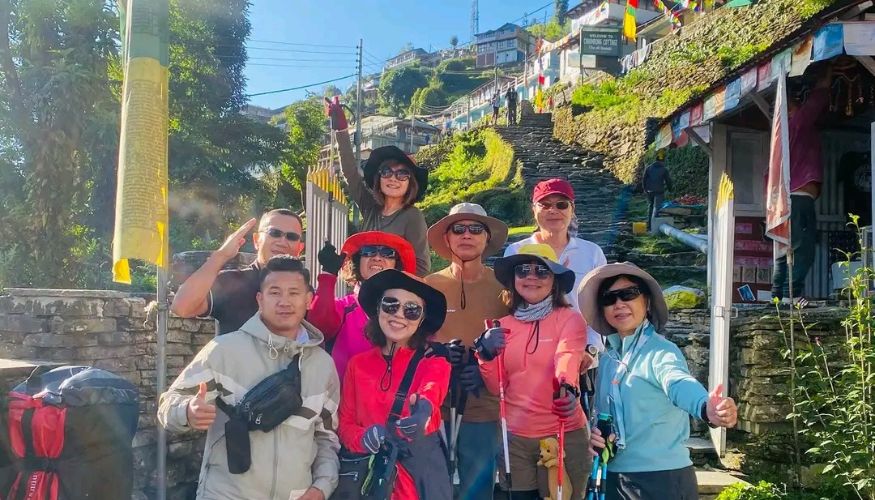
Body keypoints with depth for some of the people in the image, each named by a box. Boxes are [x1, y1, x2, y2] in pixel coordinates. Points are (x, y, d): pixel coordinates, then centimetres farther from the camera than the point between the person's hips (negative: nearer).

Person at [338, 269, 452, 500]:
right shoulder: (357, 364, 3)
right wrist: (368, 437, -19)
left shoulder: (435, 364, -5)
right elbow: (345, 424, 3)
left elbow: (428, 399, -26)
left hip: (419, 474, -2)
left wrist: (421, 416, -49)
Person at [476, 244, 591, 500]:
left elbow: (568, 358, -24)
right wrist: (486, 354, -14)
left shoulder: (570, 319, -4)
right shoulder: (504, 325, 7)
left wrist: (568, 390, -45)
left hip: (564, 435, -3)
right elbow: (497, 388, 5)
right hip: (515, 437, 3)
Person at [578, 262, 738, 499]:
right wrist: (594, 435, -8)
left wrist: (706, 408, -55)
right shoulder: (607, 359, 6)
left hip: (662, 479, -6)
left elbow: (679, 383, -34)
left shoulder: (661, 351, -13)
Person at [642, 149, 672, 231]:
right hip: (659, 191, -4)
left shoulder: (648, 168, 3)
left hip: (649, 191, 4)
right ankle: (653, 224, -17)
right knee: (656, 208, -6)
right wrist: (669, 188, 21)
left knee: (650, 207, 16)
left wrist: (645, 188, 17)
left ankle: (649, 225, 21)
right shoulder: (664, 169, -5)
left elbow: (644, 179, 5)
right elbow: (668, 180, 2)